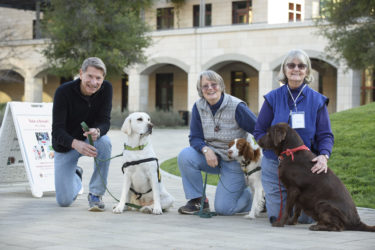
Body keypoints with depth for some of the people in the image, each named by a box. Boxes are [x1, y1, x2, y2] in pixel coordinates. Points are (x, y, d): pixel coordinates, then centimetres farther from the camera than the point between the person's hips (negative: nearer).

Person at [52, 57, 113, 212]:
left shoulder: (106, 89, -16)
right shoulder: (64, 92, -25)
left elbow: (104, 122, -18)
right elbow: (57, 130, -28)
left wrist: (97, 131, -44)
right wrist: (76, 144, -49)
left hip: (91, 138, 2)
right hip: (66, 145, -2)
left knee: (104, 142, -36)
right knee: (64, 201, -8)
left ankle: (96, 194, -20)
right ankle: (75, 176, 30)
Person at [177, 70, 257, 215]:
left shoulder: (237, 107, -18)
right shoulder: (199, 107, -4)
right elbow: (195, 137, -2)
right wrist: (206, 149, -24)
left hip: (234, 161, -4)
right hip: (212, 156, 5)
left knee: (223, 208, -10)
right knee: (185, 156, -24)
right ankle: (197, 200, -8)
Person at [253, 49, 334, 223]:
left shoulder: (317, 100, -2)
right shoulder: (273, 98, -1)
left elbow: (325, 135, -4)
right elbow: (259, 132, 0)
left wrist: (324, 156, -25)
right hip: (275, 165, 0)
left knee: (305, 218, 1)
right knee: (278, 217, 2)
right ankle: (270, 199, 37)